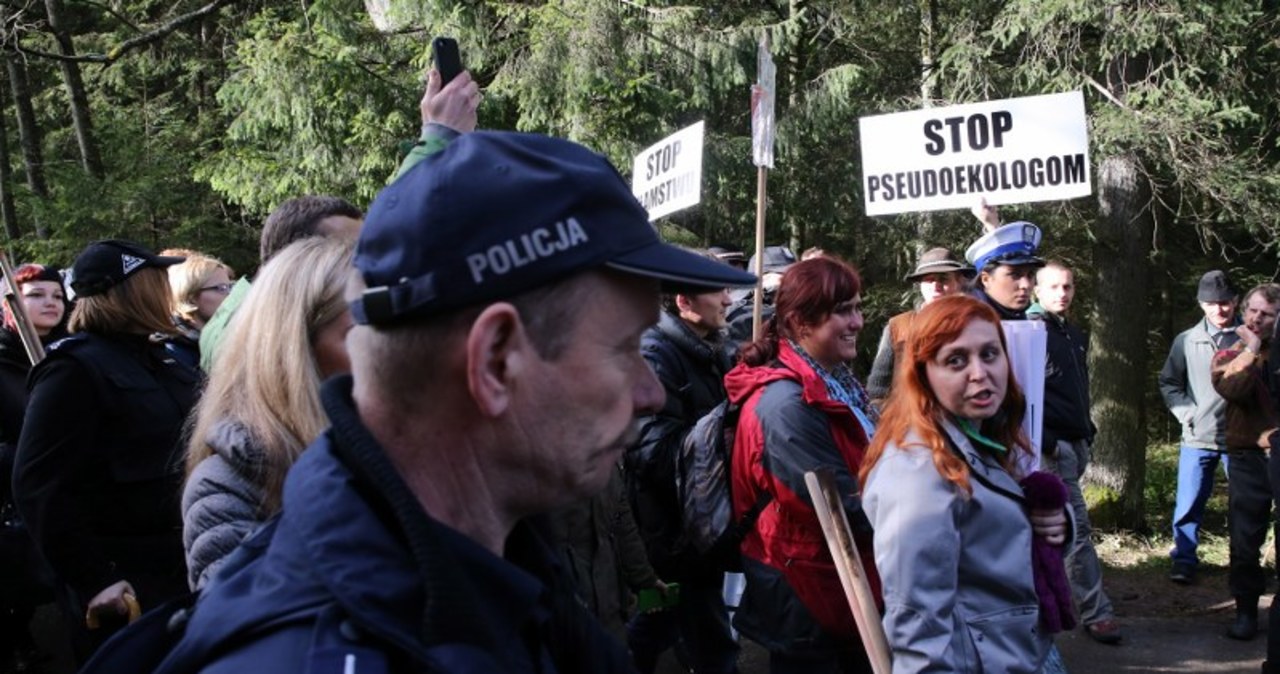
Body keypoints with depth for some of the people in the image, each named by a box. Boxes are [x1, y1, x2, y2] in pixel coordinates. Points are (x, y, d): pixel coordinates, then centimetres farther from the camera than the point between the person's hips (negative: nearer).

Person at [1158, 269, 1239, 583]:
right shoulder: (1187, 341, 3)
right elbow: (1168, 383, 12)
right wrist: (1187, 413, 0)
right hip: (1198, 438, 1)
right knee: (1189, 504, 1)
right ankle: (1184, 559, 11)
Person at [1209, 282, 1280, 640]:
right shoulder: (1230, 355, 9)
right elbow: (1231, 388, -14)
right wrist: (1250, 350, -12)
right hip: (1250, 457, 0)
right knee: (1245, 539, 3)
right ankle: (1246, 611, 14)